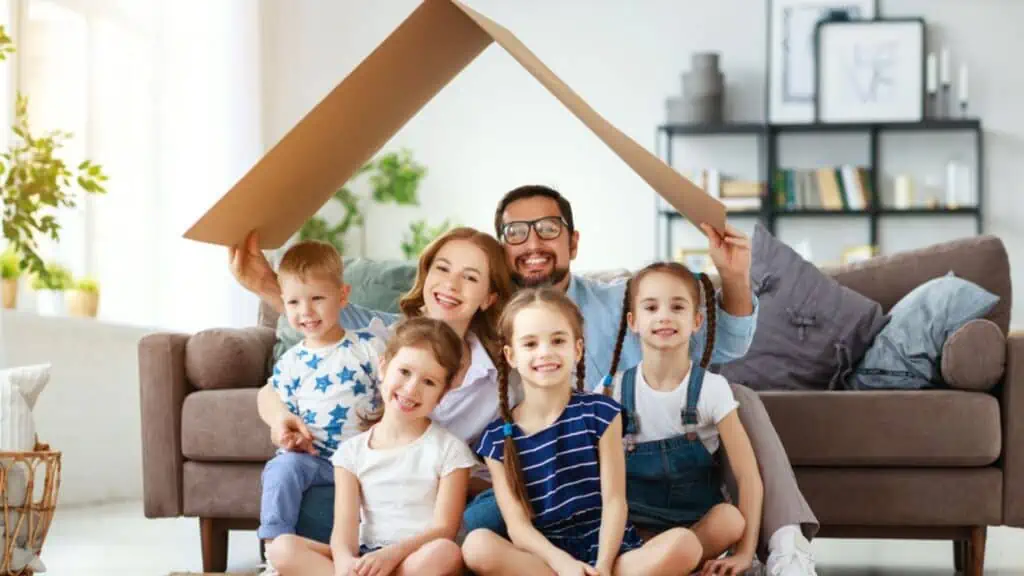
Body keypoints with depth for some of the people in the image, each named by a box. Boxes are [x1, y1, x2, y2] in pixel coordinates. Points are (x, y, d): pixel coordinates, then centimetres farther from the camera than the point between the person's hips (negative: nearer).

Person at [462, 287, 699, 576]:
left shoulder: (599, 412, 4)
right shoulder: (497, 437, 3)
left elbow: (614, 500, -2)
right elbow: (517, 524, -3)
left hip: (608, 550, 1)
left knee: (684, 544, -27)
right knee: (478, 546, -31)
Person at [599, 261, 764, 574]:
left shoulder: (711, 389, -7)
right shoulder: (613, 390, -3)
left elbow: (749, 476, -10)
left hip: (698, 519, 0)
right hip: (634, 519, 0)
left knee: (731, 519, -33)